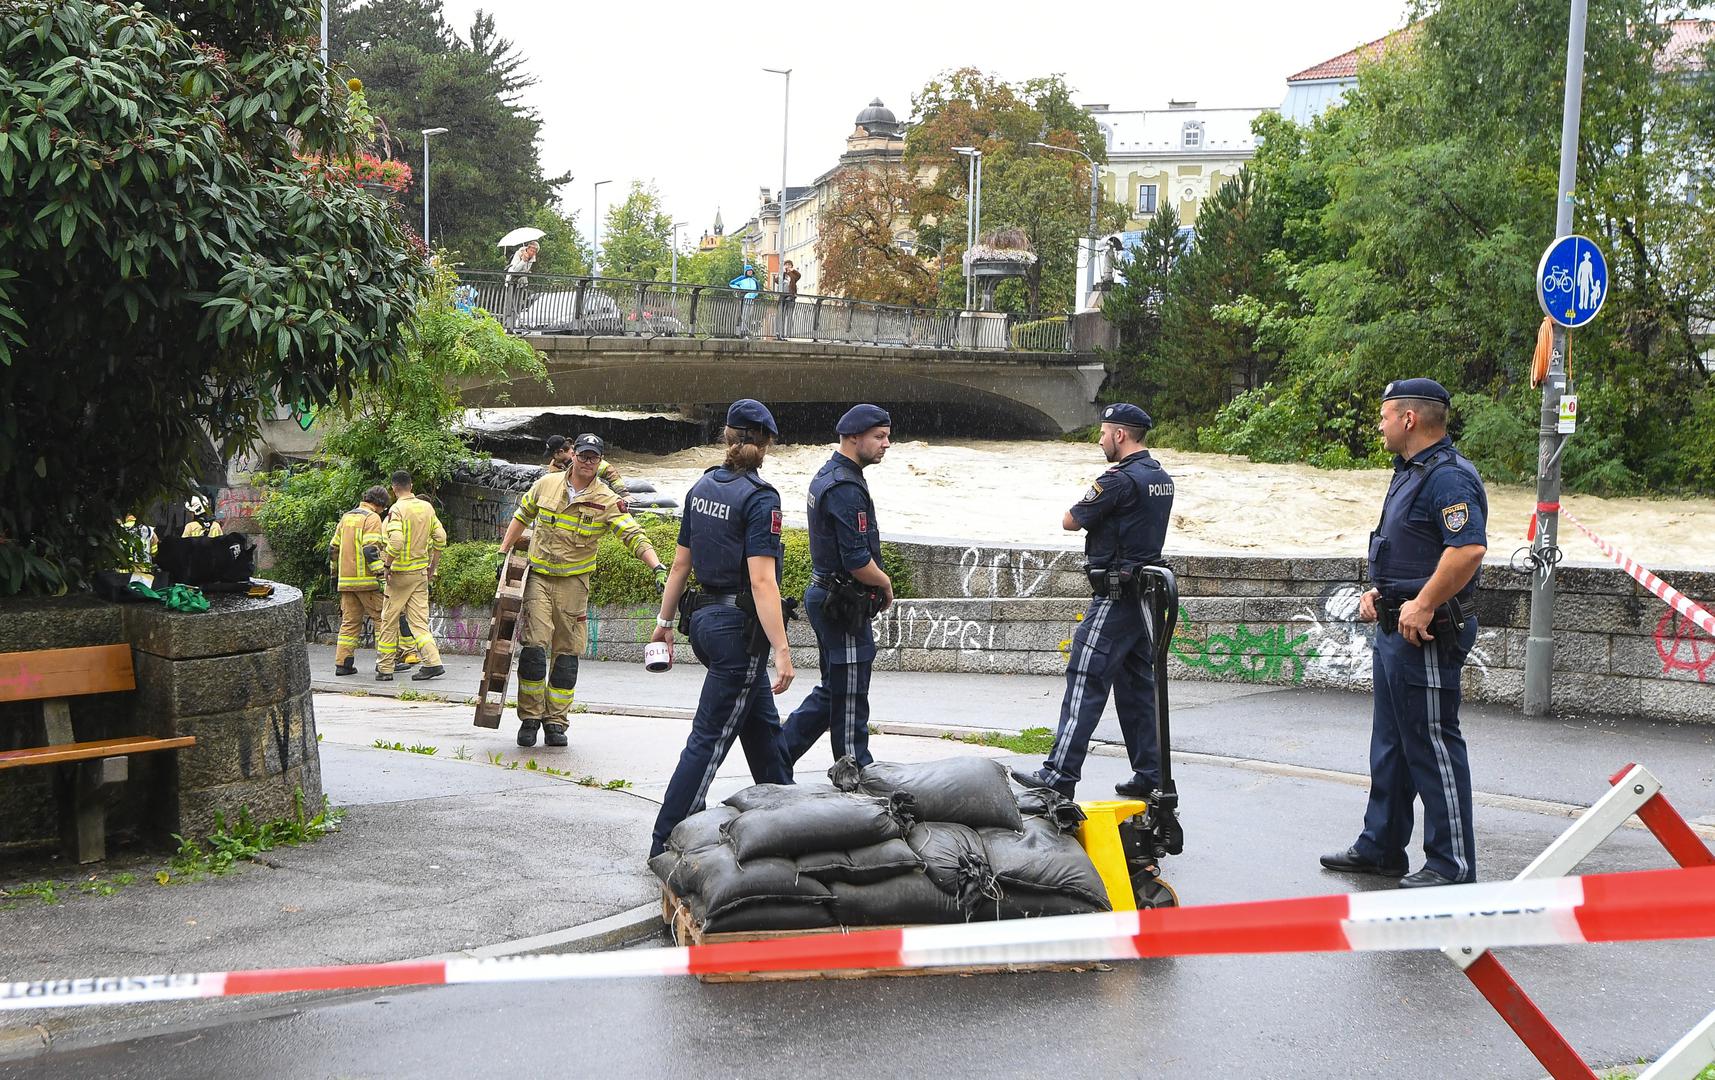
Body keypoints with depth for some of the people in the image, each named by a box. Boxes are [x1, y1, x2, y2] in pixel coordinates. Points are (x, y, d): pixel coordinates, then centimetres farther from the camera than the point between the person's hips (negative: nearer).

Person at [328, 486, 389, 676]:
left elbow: (334, 548, 21)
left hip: (346, 580, 7)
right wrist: (381, 574, -22)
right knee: (381, 618, -1)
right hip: (367, 580, -7)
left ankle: (342, 663, 7)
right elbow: (370, 549, -19)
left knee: (349, 621, 10)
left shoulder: (346, 517, 17)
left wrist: (335, 575, 30)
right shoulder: (372, 518, -7)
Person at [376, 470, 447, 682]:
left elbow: (395, 542, -24)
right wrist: (432, 567, 16)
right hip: (421, 573, 5)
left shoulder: (397, 510, -13)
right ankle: (433, 662, -8)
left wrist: (387, 565, -12)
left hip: (400, 573, -5)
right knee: (418, 620, 6)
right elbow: (440, 539, 9)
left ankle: (385, 669, 10)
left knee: (389, 621, 5)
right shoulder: (427, 508, 7)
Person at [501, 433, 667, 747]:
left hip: (574, 583, 0)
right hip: (538, 577, 0)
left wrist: (657, 567, -29)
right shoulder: (546, 484, 1)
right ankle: (530, 718, 1)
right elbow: (522, 516, 17)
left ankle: (555, 721, 13)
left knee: (567, 653, 3)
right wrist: (503, 553, 15)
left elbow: (634, 536, -14)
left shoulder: (606, 501, -6)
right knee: (534, 645, -10)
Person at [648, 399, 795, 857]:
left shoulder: (702, 487, 7)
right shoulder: (759, 498, -16)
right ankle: (667, 844, 0)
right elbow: (762, 581, -22)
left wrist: (665, 620, 22)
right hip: (740, 628, -8)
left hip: (706, 617, 8)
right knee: (710, 737, -2)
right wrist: (781, 652, -23)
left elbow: (681, 562, 13)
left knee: (763, 725, 20)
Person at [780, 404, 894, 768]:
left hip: (824, 596, 10)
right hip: (844, 605, -10)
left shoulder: (825, 476, 13)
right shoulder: (846, 488, -20)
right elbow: (857, 560, -23)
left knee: (832, 690, 18)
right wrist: (885, 584, -5)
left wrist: (876, 581, 12)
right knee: (849, 700, 0)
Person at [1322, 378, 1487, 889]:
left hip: (1427, 635, -11)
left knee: (1432, 745, -5)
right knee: (1390, 745, 18)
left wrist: (1422, 606, -26)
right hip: (1396, 630, 11)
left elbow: (1469, 549, -31)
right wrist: (1378, 592, 12)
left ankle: (1452, 863, 1)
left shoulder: (1448, 477, -18)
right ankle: (1381, 847, 28)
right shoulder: (1410, 473, 17)